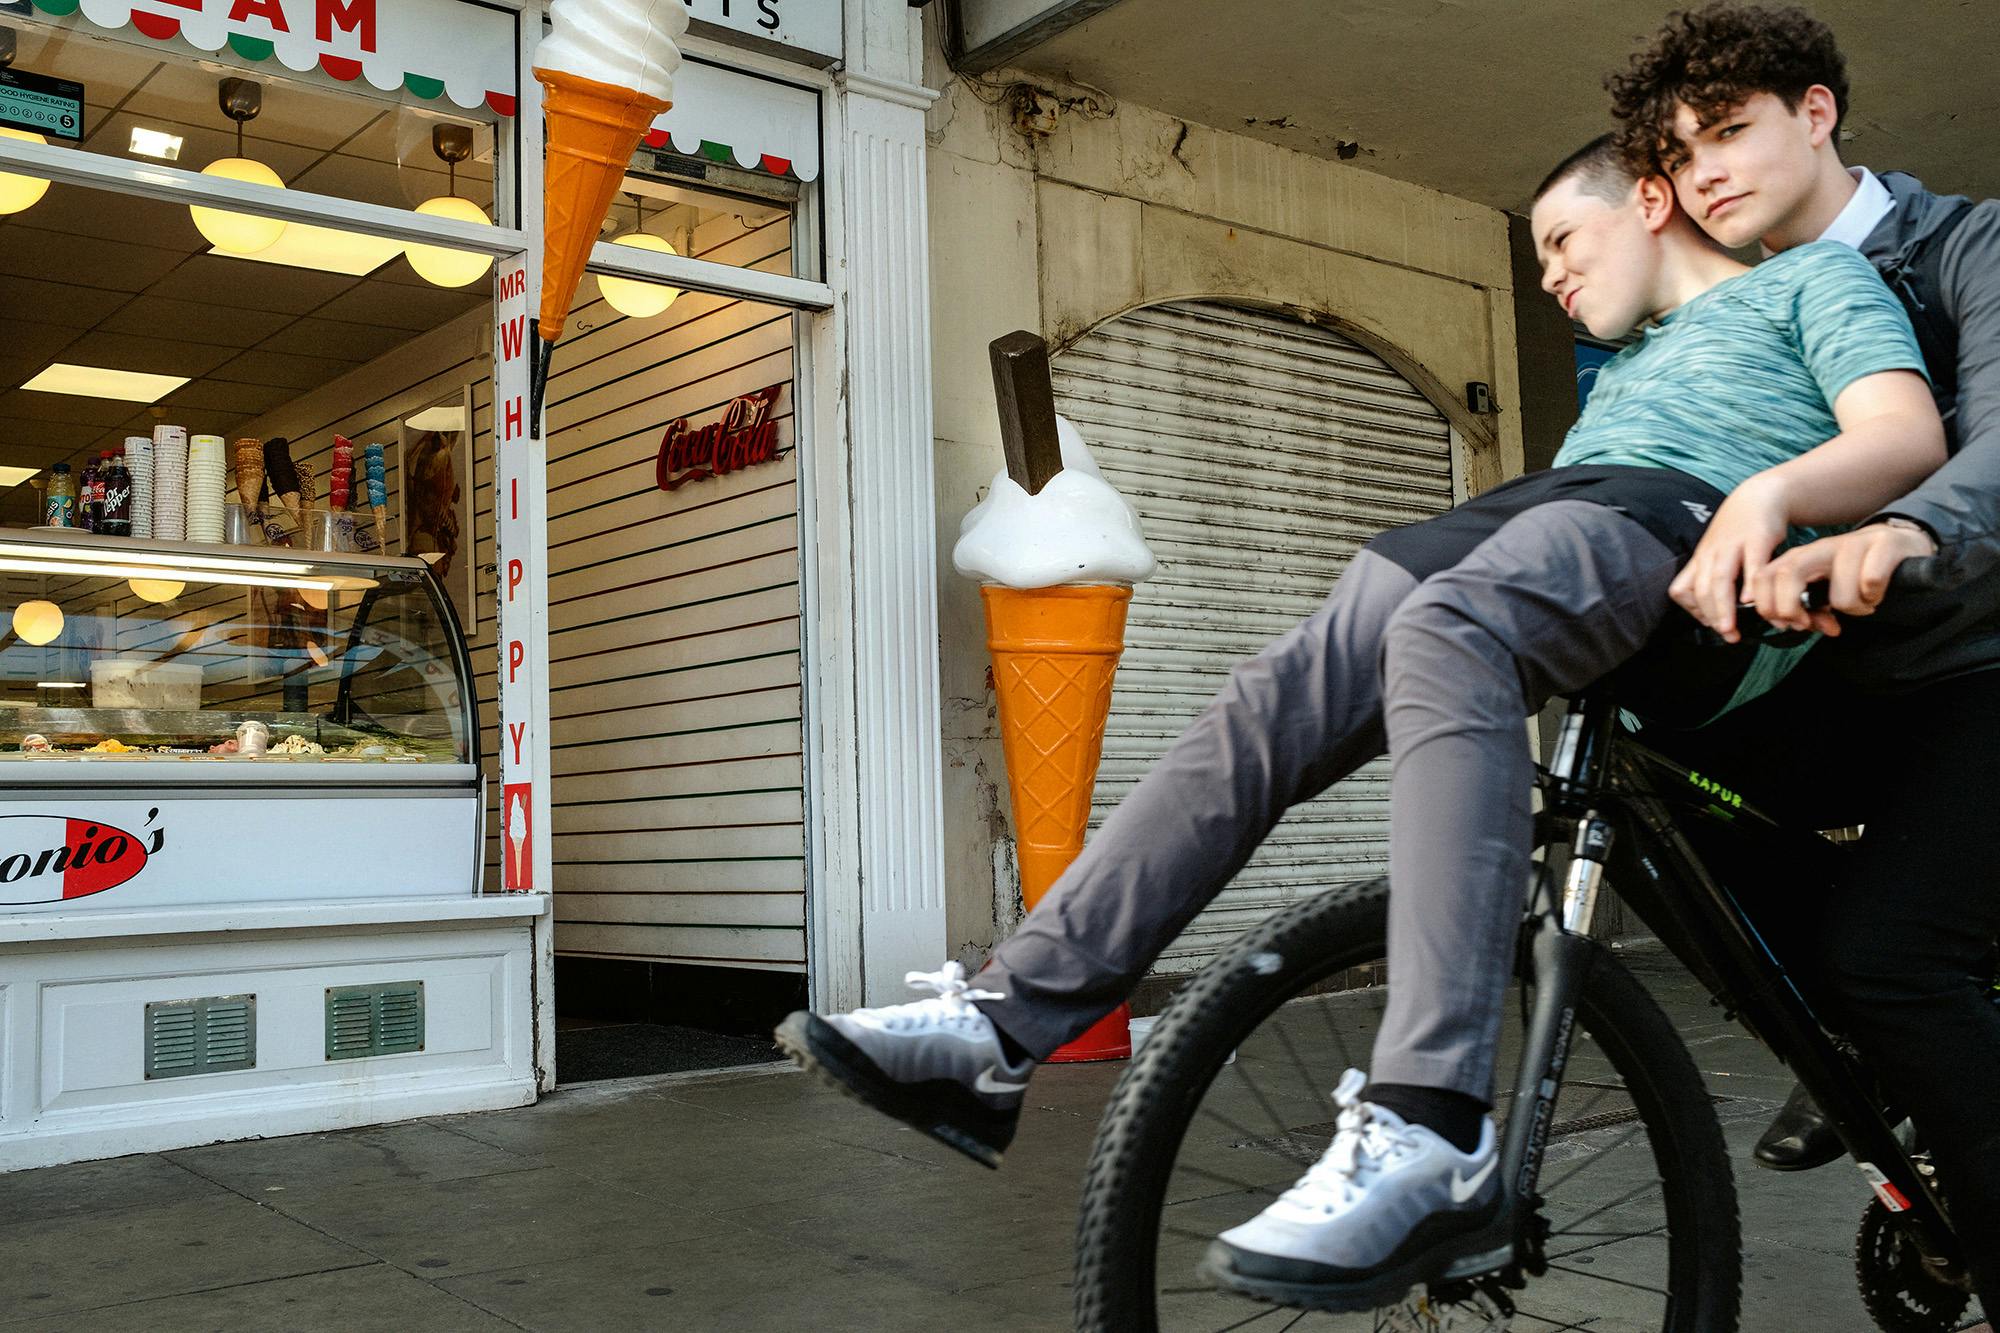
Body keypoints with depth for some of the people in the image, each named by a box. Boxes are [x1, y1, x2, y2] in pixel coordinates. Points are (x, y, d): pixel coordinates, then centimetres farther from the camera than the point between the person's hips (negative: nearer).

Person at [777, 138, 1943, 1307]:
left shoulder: (1811, 276, 21)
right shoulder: (1624, 370, 43)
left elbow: (1908, 435, 2)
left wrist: (1767, 495, -19)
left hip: (1675, 518, -7)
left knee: (1443, 630, -38)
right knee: (1268, 705, -17)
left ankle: (1431, 1134, -47)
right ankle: (1005, 1024, -22)